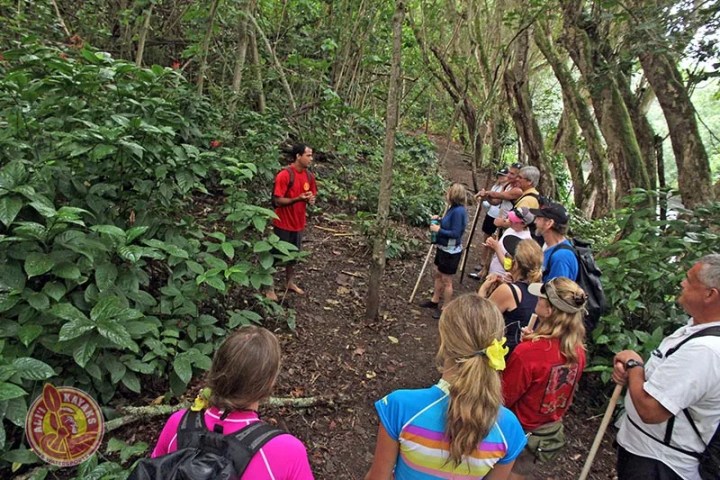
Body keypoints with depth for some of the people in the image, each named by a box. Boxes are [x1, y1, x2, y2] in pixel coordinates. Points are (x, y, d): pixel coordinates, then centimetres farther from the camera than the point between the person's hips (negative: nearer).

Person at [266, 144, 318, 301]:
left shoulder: (309, 176, 3)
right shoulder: (284, 175, -20)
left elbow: (312, 195, 14)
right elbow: (277, 201, -20)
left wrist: (311, 199, -10)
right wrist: (298, 199, -33)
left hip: (298, 223, 7)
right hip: (283, 224, -7)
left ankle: (290, 282, 38)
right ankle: (269, 288, 19)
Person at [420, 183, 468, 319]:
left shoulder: (458, 211, -26)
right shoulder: (453, 208, 2)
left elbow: (455, 233, -28)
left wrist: (438, 230, -21)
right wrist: (439, 221, 1)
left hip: (451, 252, -10)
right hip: (443, 248, 10)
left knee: (446, 280, 4)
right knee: (438, 274, 22)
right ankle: (434, 301, 39)